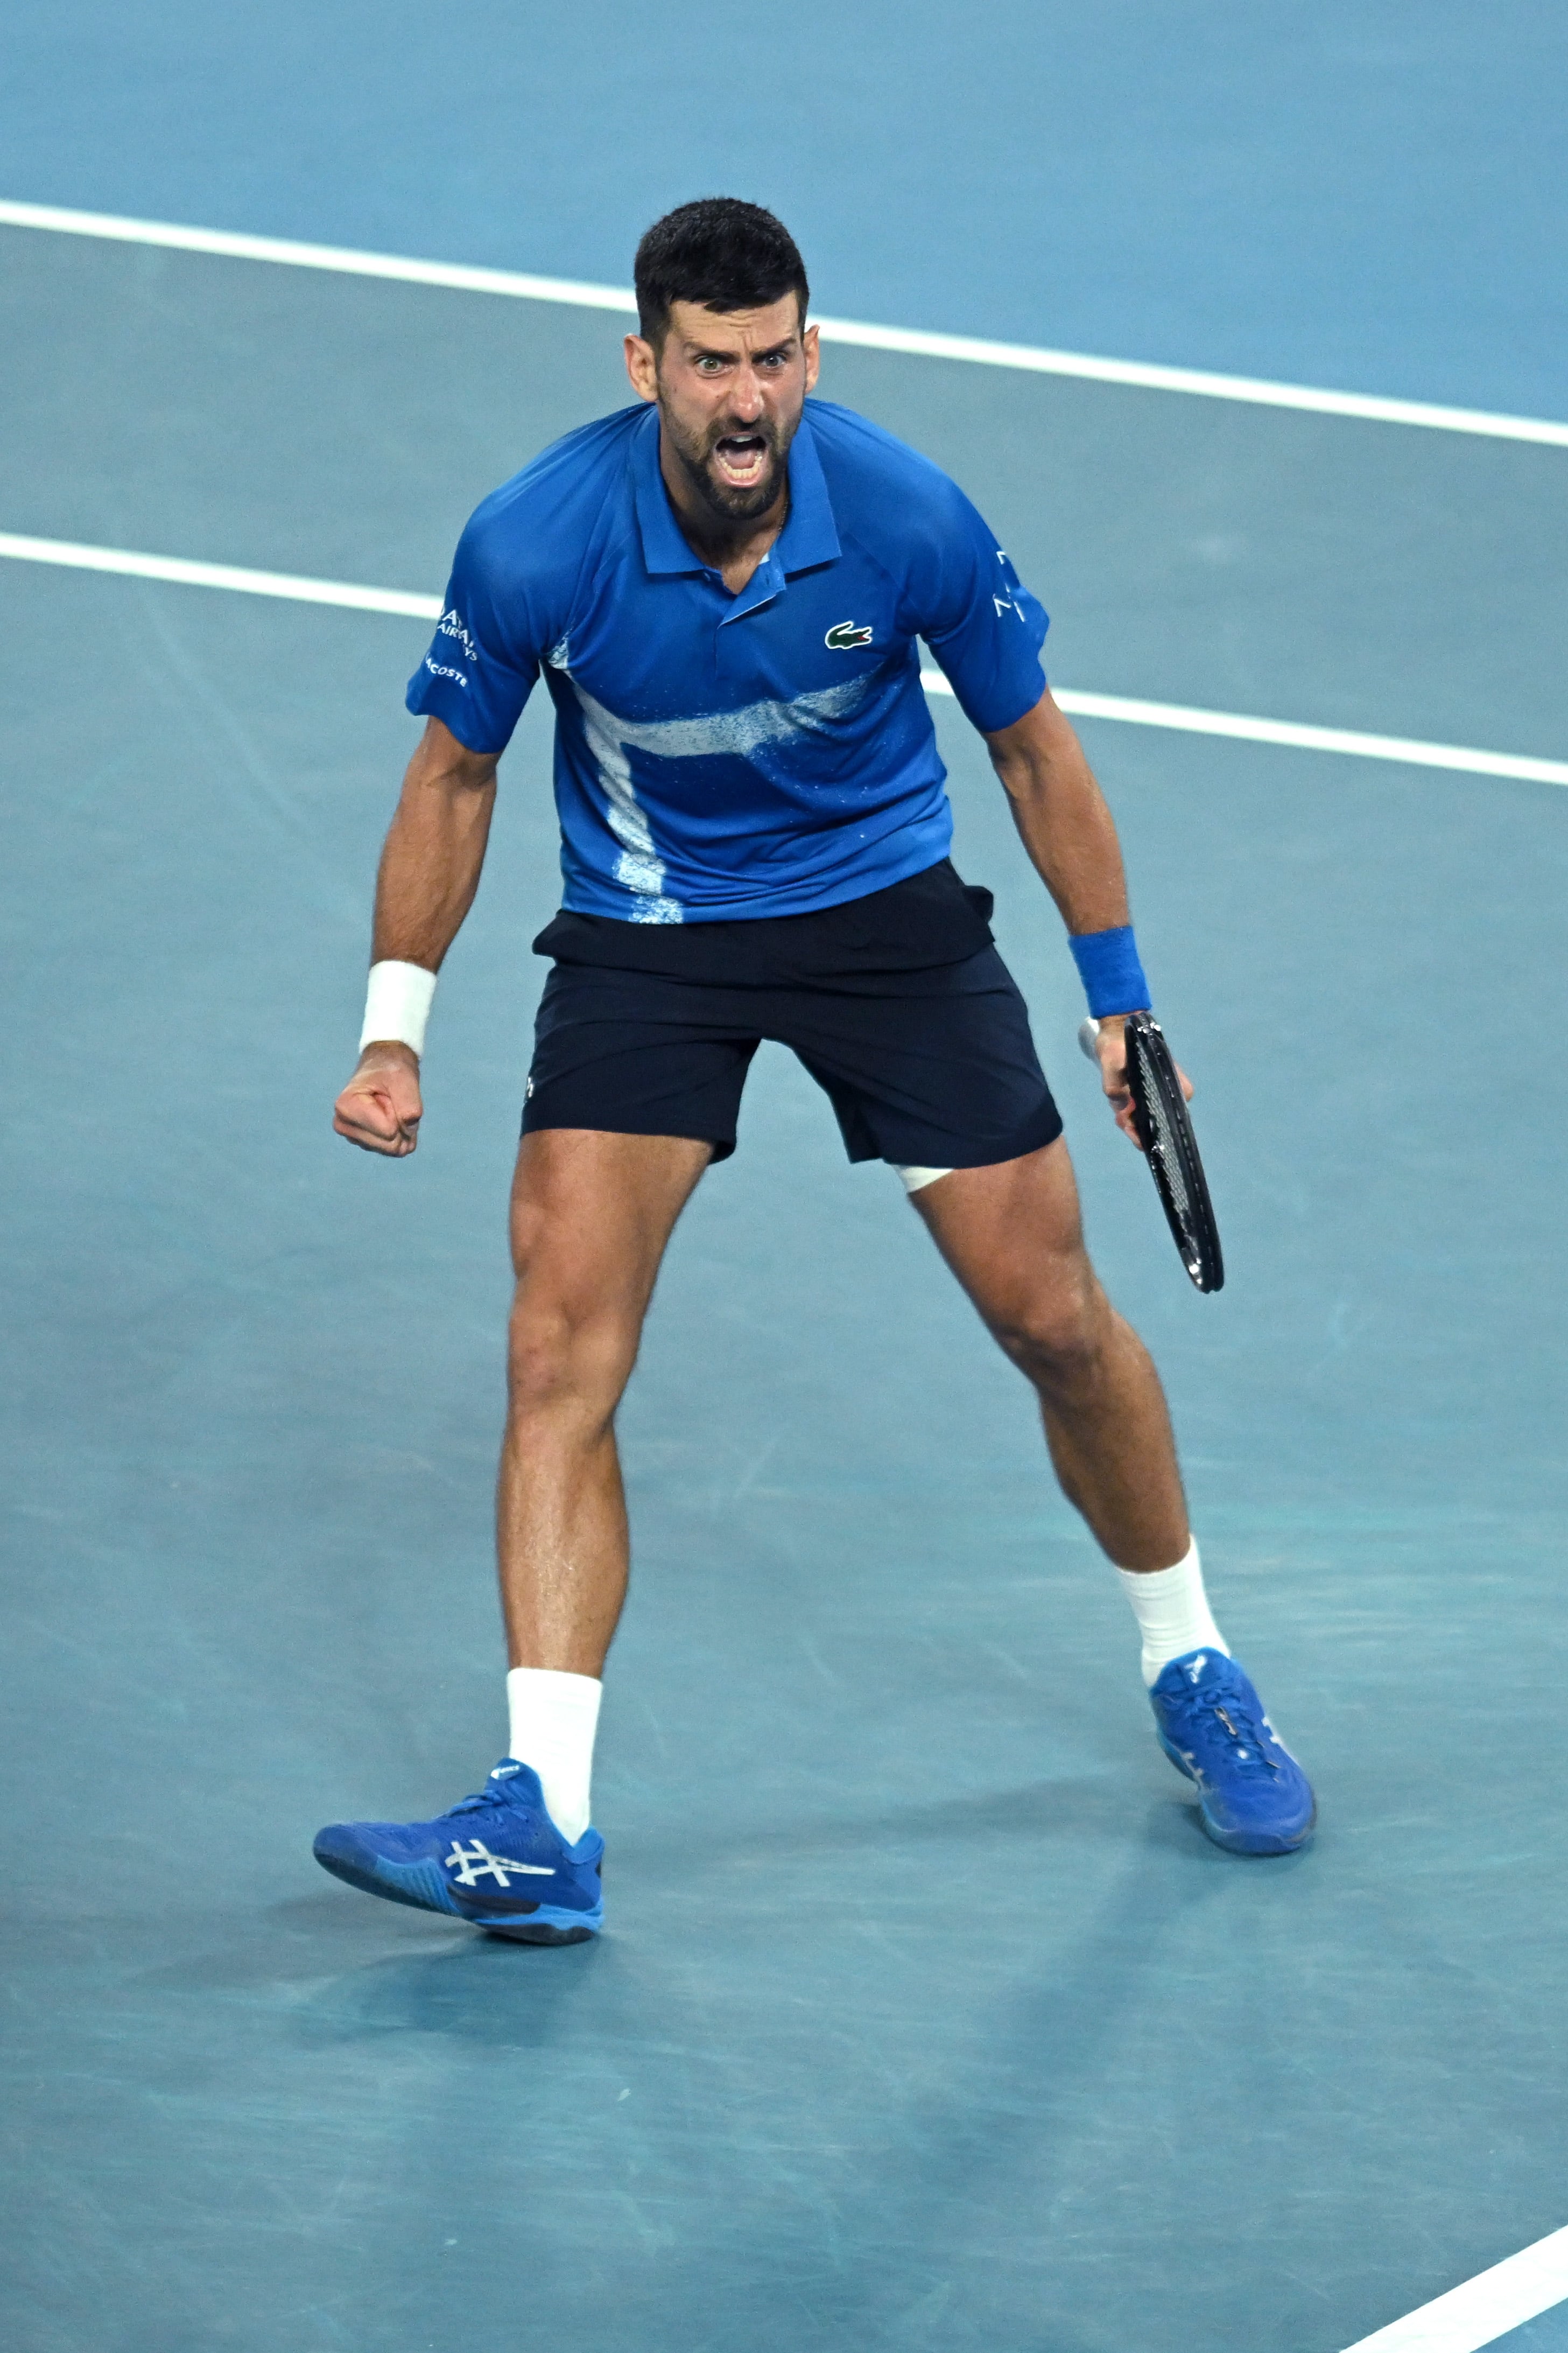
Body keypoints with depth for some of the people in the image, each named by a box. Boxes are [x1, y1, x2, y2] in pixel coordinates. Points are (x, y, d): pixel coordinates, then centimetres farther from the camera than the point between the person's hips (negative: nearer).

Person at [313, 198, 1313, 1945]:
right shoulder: (533, 545, -23)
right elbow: (455, 774, -4)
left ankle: (1194, 1677, 29)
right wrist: (395, 1024, -10)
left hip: (884, 908, 1)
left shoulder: (909, 519, -21)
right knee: (560, 1345, -16)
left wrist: (1120, 995, 1)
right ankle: (542, 1827, -19)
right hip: (644, 934, -1)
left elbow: (1033, 746, -4)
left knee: (1055, 1320, 3)